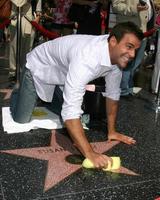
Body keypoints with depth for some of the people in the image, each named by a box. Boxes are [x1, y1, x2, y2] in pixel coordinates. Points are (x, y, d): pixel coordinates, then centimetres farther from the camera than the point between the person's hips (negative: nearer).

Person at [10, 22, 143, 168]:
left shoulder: (117, 54, -21)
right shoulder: (87, 59, -46)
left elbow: (113, 94, -7)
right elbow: (70, 111, -50)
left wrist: (111, 131, -7)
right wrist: (90, 154, -52)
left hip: (63, 72, 6)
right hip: (40, 67, -6)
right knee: (21, 119, -5)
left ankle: (47, 99, 39)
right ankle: (17, 95, 30)